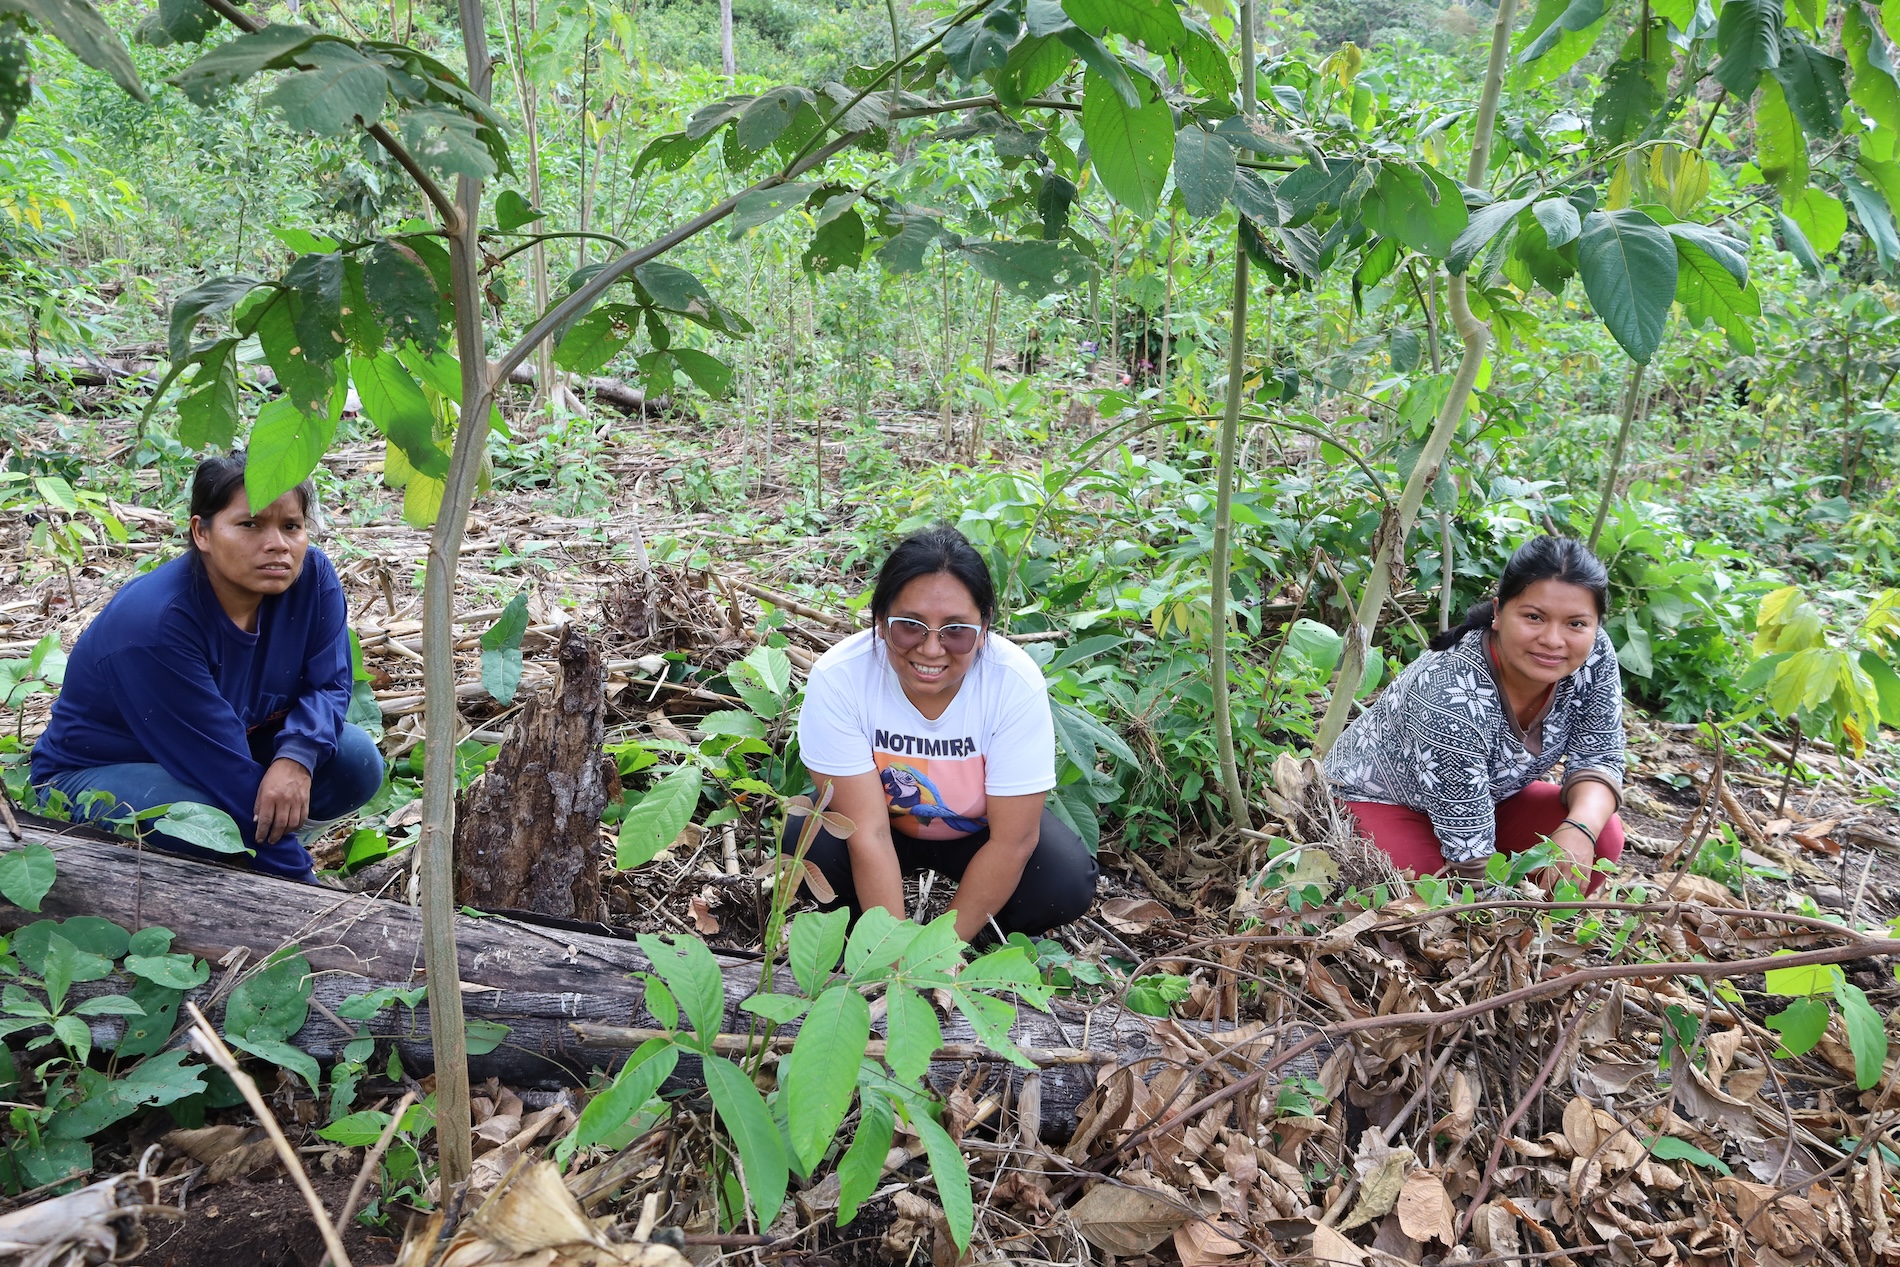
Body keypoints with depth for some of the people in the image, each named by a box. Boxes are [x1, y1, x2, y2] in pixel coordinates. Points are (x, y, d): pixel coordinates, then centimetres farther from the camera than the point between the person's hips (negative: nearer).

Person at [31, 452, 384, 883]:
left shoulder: (311, 575, -17)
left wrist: (296, 756, -33)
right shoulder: (155, 622, -33)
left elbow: (329, 682, -10)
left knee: (358, 760, -18)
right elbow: (221, 768, -32)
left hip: (233, 745, 5)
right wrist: (297, 878, -29)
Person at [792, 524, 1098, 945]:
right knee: (809, 844, -29)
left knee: (1067, 881, -26)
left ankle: (993, 939, 6)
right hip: (883, 818, 1)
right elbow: (868, 834, -28)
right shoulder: (838, 678, -30)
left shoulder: (1016, 683, -30)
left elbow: (1011, 841, -24)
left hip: (979, 830, 0)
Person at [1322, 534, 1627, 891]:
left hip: (1490, 793, 6)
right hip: (1378, 799, -6)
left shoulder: (1594, 656, -20)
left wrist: (1580, 829, -33)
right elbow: (1470, 852, -33)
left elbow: (1599, 759, -13)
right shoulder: (1452, 697, -37)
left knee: (1603, 838, -17)